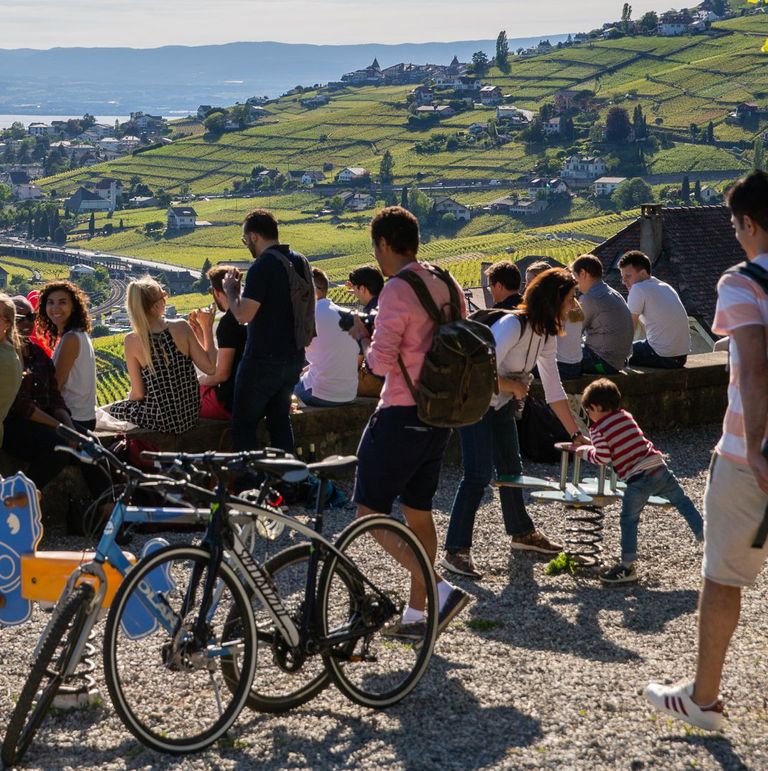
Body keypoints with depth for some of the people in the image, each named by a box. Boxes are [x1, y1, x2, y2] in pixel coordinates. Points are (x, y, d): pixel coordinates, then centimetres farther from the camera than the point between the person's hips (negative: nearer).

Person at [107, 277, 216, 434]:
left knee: (106, 411, 22)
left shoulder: (132, 340, -16)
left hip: (161, 421, -4)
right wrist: (207, 328, 2)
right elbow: (210, 368, -7)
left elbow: (138, 393, -12)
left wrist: (130, 397, 12)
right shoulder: (181, 327, -13)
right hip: (190, 415, 4)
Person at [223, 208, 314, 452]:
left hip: (263, 359, -8)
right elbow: (309, 308, 18)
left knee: (244, 423, 1)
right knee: (280, 419, 17)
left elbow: (243, 315, -21)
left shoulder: (262, 267, -18)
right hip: (295, 356, 8)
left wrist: (231, 290, -6)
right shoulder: (301, 262, 7)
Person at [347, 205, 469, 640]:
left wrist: (362, 336, -2)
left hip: (402, 416, -8)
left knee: (371, 513, -2)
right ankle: (417, 614, 19)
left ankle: (441, 590, -11)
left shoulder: (397, 291, -17)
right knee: (419, 514, 15)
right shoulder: (448, 287, 9)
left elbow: (382, 362, -20)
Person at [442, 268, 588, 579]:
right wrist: (515, 386, -16)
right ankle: (456, 551, -14)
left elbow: (554, 390, 6)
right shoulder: (513, 325, -28)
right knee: (478, 474, -16)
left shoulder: (546, 335, 1)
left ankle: (522, 532, 35)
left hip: (501, 404, 9)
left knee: (511, 468, 17)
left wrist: (575, 434, 4)